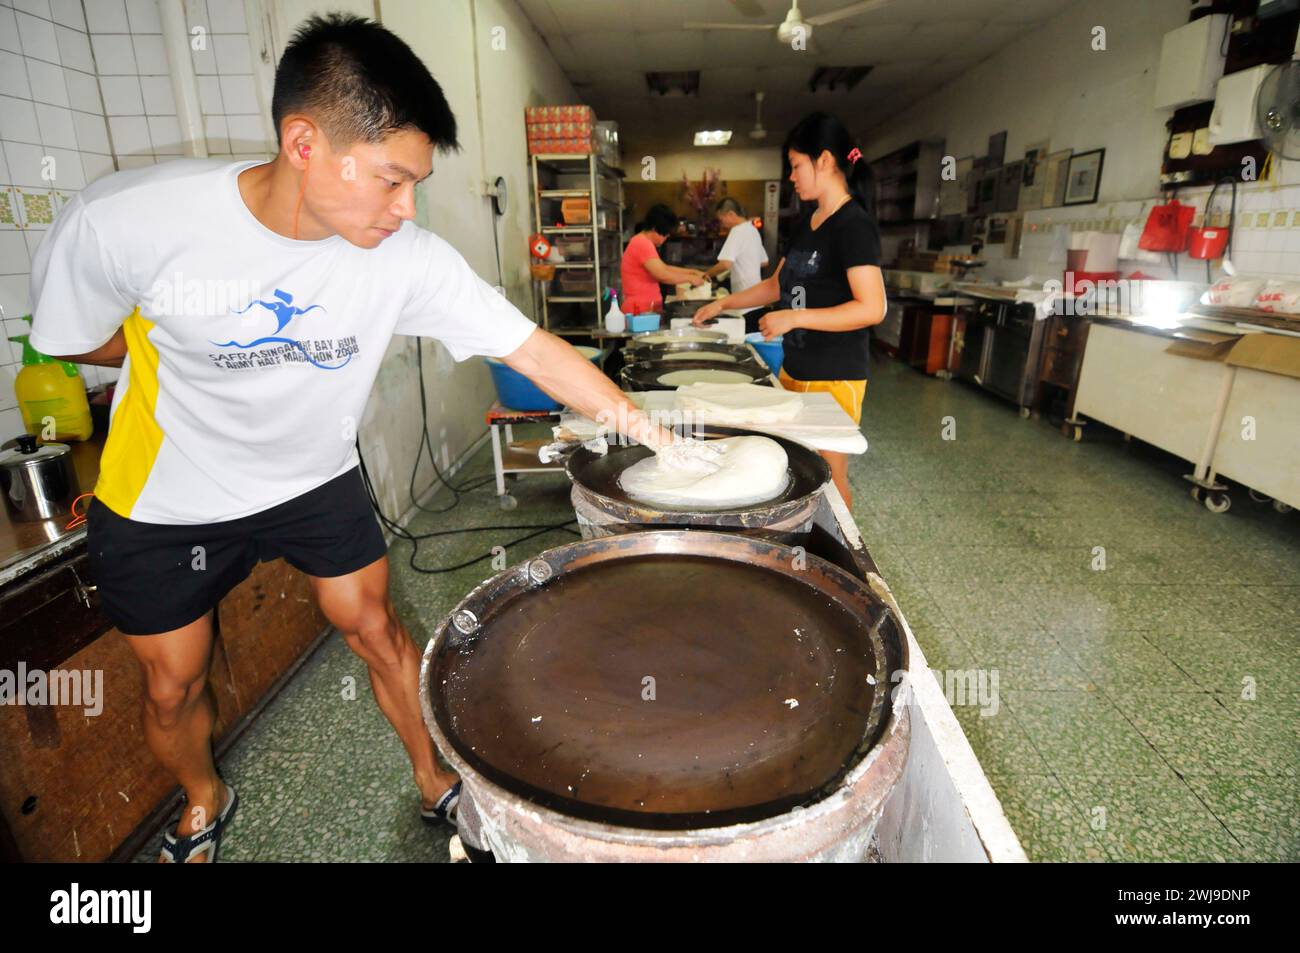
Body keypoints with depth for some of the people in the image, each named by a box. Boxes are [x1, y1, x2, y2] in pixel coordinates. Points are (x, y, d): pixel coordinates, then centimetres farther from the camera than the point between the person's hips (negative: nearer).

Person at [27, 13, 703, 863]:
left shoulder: (409, 258, -24)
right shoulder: (126, 220, -27)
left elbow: (534, 350, -24)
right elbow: (74, 341, -8)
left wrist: (655, 434, -27)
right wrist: (206, 352, -10)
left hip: (318, 482, 1)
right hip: (165, 503, 0)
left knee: (376, 630, 9)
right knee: (174, 683, 15)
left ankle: (436, 784, 36)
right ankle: (204, 802, 50)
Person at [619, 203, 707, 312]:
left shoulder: (643, 243, 18)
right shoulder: (643, 243, -15)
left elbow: (664, 268, 23)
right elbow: (662, 275, -22)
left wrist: (693, 272, 16)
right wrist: (689, 278, -9)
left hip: (645, 307, 10)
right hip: (641, 310, -10)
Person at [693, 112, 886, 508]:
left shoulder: (853, 224, -14)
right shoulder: (806, 222, 13)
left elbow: (872, 308, -21)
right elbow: (777, 284, 23)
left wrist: (794, 317, -23)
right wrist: (723, 303, 19)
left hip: (833, 378, -8)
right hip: (794, 369, 8)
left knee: (827, 476, 1)